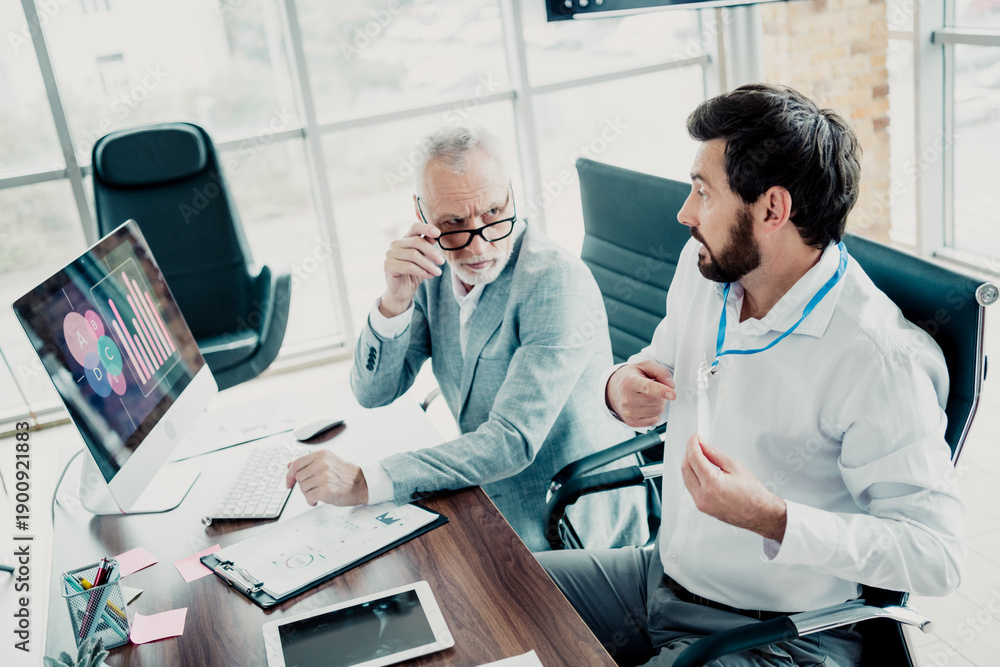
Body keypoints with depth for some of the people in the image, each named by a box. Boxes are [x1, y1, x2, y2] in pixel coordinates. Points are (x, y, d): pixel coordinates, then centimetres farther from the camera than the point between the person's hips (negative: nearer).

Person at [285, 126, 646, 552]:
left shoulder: (557, 281, -24)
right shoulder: (434, 269, -2)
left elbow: (512, 441, -29)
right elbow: (373, 394, -2)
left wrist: (365, 483, -35)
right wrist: (396, 301, -21)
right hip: (488, 509, 7)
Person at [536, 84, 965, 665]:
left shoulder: (881, 360, -26)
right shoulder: (704, 268, -2)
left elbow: (937, 556, -25)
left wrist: (771, 518, -35)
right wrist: (624, 390, -9)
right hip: (662, 573, 7)